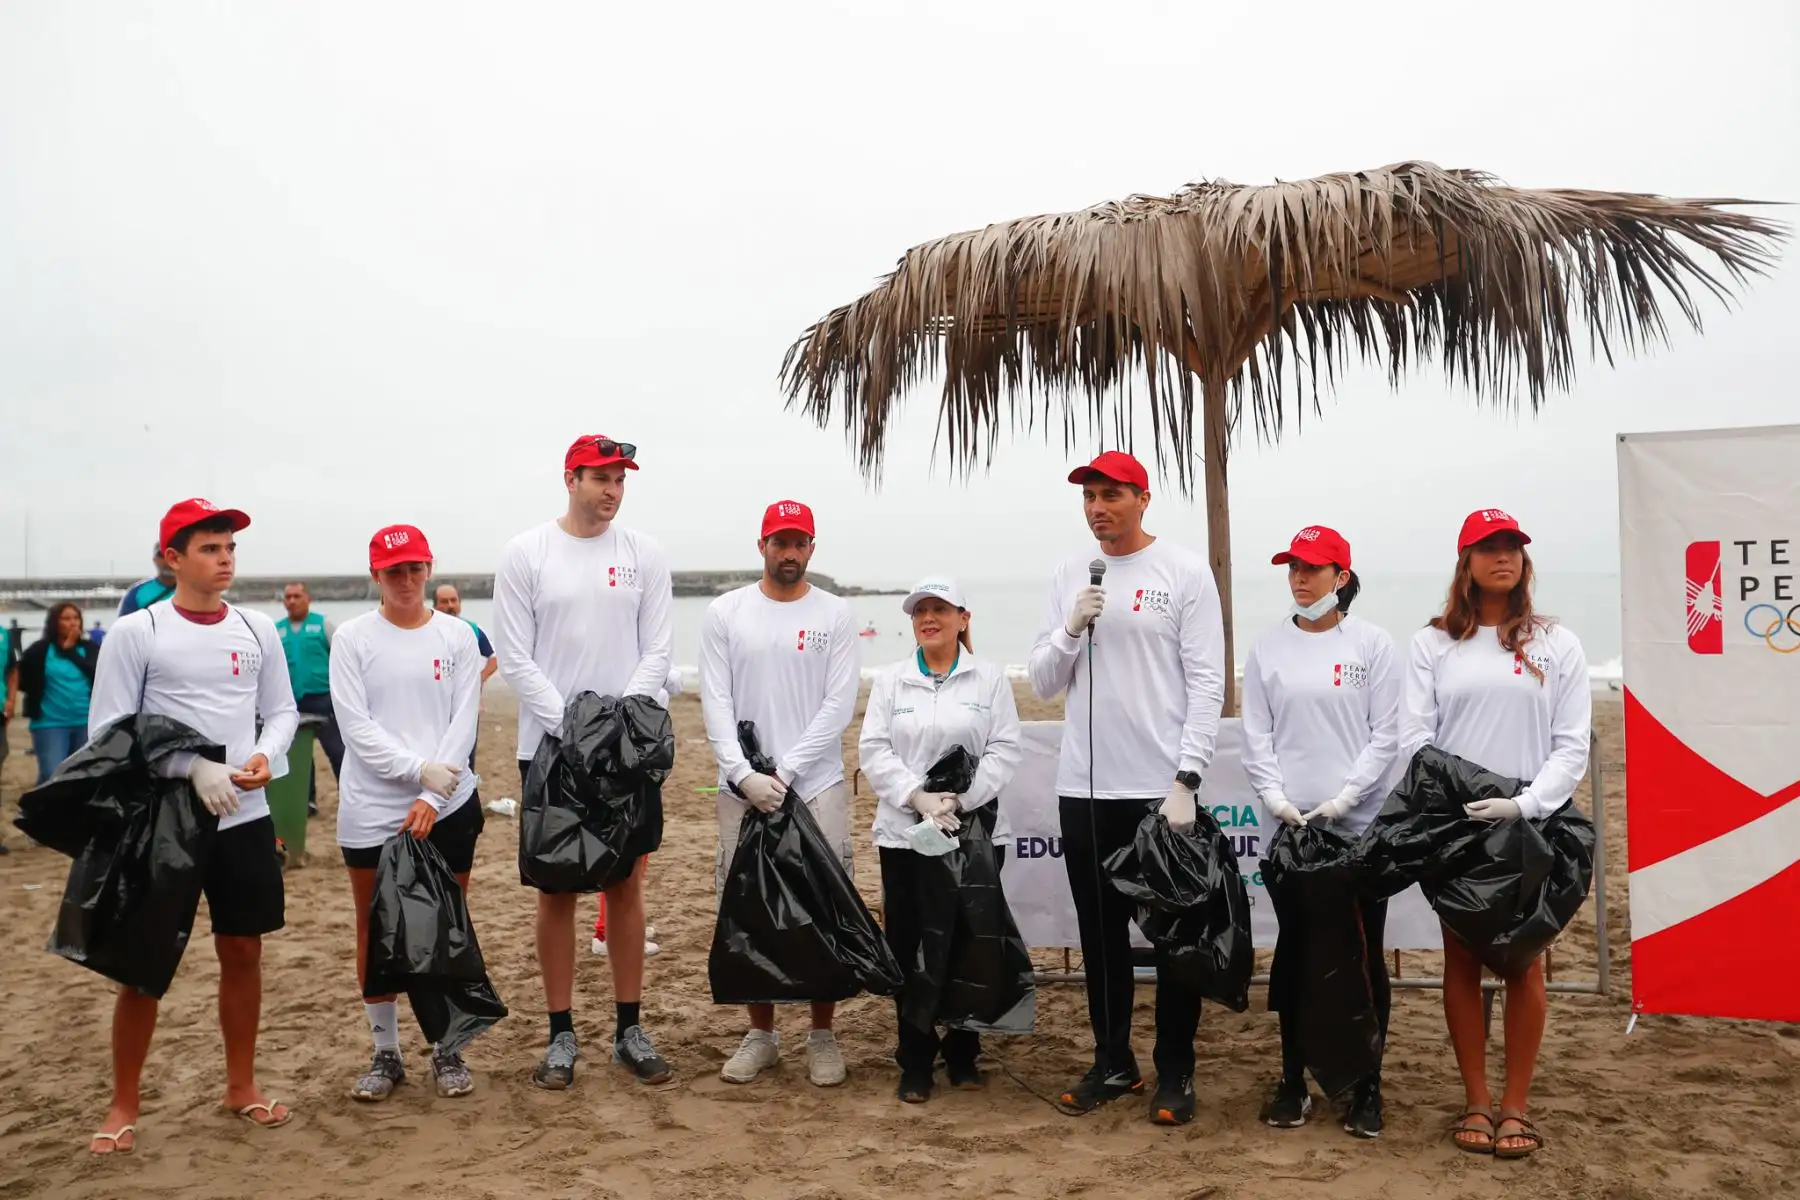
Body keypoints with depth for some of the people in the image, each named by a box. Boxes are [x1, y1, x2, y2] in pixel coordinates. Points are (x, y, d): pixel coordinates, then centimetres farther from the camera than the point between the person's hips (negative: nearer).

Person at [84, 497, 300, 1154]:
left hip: (245, 817, 4)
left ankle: (241, 1087, 27)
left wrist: (265, 756, -9)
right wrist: (193, 767, -19)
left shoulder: (257, 629, 6)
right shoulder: (135, 632, -6)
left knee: (243, 952, 11)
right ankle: (123, 1106, 19)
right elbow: (109, 731, -8)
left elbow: (282, 711, 13)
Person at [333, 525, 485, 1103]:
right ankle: (385, 1053, 20)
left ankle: (447, 1050, 19)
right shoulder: (352, 638, 0)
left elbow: (464, 722, -3)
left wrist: (432, 799, -13)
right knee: (375, 930, 7)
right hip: (371, 809, 0)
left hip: (448, 806, 1)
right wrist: (419, 769, -17)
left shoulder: (457, 635, 2)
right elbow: (356, 726, -7)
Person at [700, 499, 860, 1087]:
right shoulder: (725, 613, 4)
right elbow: (715, 702, -2)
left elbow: (839, 706, -6)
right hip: (741, 787, 1)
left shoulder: (834, 614, 1)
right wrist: (744, 775, -14)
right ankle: (761, 1034, 22)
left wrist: (784, 771, -13)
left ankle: (823, 1036, 17)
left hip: (817, 785, -1)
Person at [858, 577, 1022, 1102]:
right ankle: (915, 1061, 14)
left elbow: (1005, 751, -3)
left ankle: (963, 1053, 21)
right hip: (904, 833, 1)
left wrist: (960, 798, -15)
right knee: (909, 946, 3)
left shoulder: (990, 679, 4)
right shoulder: (890, 681, 8)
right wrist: (918, 796, -14)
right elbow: (873, 750, 0)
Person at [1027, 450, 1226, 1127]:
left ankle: (1175, 1073, 18)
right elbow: (1042, 685, 9)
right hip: (1085, 788, 4)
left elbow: (1207, 683, -7)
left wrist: (1185, 779, -15)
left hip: (1162, 788, -4)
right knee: (1101, 935, 13)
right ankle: (1113, 1065, 26)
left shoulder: (1185, 572, -3)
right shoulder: (1070, 575, 9)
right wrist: (1071, 629, -10)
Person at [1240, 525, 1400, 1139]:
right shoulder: (1268, 648, 6)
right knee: (1294, 951, 8)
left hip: (1362, 824, -2)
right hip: (1291, 825, 2)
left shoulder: (1372, 644, 0)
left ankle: (1366, 1087, 17)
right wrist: (1277, 799, -10)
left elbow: (1386, 735, -3)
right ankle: (1293, 1081, 18)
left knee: (1364, 954, 4)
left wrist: (1341, 799, -13)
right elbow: (1256, 737, 4)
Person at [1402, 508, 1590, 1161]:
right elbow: (1415, 737, 0)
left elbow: (1572, 745, -1)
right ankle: (1476, 1101, 15)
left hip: (1530, 825, 0)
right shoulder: (1432, 644, 6)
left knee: (1524, 964, 3)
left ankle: (1515, 1104, 13)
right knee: (1462, 962, 5)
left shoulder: (1556, 645, 5)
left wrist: (1525, 804, -15)